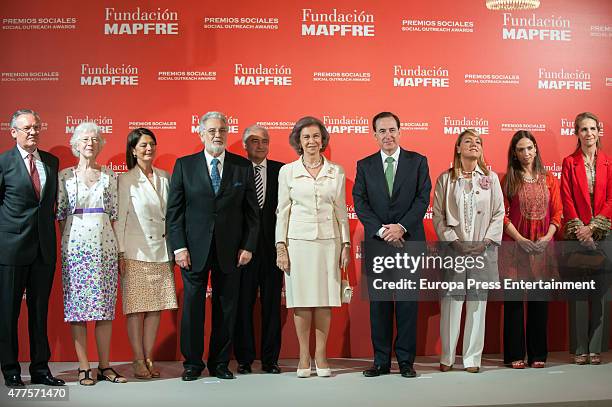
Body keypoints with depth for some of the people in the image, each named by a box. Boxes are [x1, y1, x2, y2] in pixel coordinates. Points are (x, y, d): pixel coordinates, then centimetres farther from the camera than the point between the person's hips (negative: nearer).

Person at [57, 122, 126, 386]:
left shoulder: (109, 175, 10)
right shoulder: (65, 175, 6)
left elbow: (114, 213, 10)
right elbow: (60, 214, 7)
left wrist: (118, 246, 4)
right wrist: (65, 244, 0)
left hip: (104, 244, 1)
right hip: (75, 243, -1)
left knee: (105, 306, 2)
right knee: (77, 305, -1)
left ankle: (105, 366, 8)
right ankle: (84, 367, 5)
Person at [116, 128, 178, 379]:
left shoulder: (165, 178, 10)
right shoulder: (125, 181, -1)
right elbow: (120, 219, -3)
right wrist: (120, 254, -8)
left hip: (161, 252, 4)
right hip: (136, 253, -4)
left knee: (156, 307, 5)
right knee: (136, 308, -2)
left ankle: (149, 359, 13)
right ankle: (138, 361, 6)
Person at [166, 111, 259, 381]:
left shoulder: (243, 166, 5)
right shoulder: (184, 165, 3)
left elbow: (252, 211, 6)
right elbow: (174, 210, 1)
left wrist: (248, 246, -2)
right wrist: (178, 247, -7)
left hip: (230, 250, 1)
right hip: (194, 249, -1)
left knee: (227, 308, 7)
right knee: (192, 306, 5)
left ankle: (220, 363, 21)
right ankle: (192, 363, 19)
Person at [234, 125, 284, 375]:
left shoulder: (280, 171, 6)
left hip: (272, 246, 1)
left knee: (272, 303, 7)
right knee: (243, 304, 5)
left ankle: (270, 359, 17)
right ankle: (244, 359, 16)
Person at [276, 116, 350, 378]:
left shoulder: (336, 172, 8)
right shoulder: (287, 171, 4)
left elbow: (341, 210, 10)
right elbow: (282, 211, 4)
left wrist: (346, 243, 3)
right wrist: (280, 246, -3)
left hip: (328, 241, 1)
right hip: (298, 241, -1)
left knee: (325, 299, 3)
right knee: (302, 300, 1)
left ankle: (321, 356, 12)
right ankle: (304, 357, 11)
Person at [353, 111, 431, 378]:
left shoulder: (418, 161, 6)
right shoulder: (364, 165, 9)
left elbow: (423, 198, -2)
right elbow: (360, 202, 0)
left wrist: (401, 227, -14)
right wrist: (381, 231, -12)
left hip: (409, 241, -1)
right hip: (376, 243, 1)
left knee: (408, 302, 3)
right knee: (379, 303, 4)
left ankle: (406, 360, 11)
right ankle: (381, 361, 12)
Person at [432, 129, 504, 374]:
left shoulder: (491, 178, 8)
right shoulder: (445, 179, 6)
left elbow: (499, 214, 5)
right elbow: (438, 215, 2)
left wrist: (485, 242, -7)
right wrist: (454, 241, -9)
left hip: (483, 250, 1)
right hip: (453, 249, -1)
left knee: (477, 303, 3)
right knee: (451, 302, -1)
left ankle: (472, 358, 11)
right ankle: (447, 357, 10)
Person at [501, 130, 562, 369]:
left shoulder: (549, 180, 9)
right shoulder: (508, 180, 3)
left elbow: (557, 213, 6)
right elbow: (502, 215, -2)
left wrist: (547, 237, -9)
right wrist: (521, 240, -12)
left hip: (542, 247, 2)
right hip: (515, 244, -2)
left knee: (540, 299, 5)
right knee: (514, 300, -1)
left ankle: (537, 354, 13)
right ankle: (515, 354, 7)